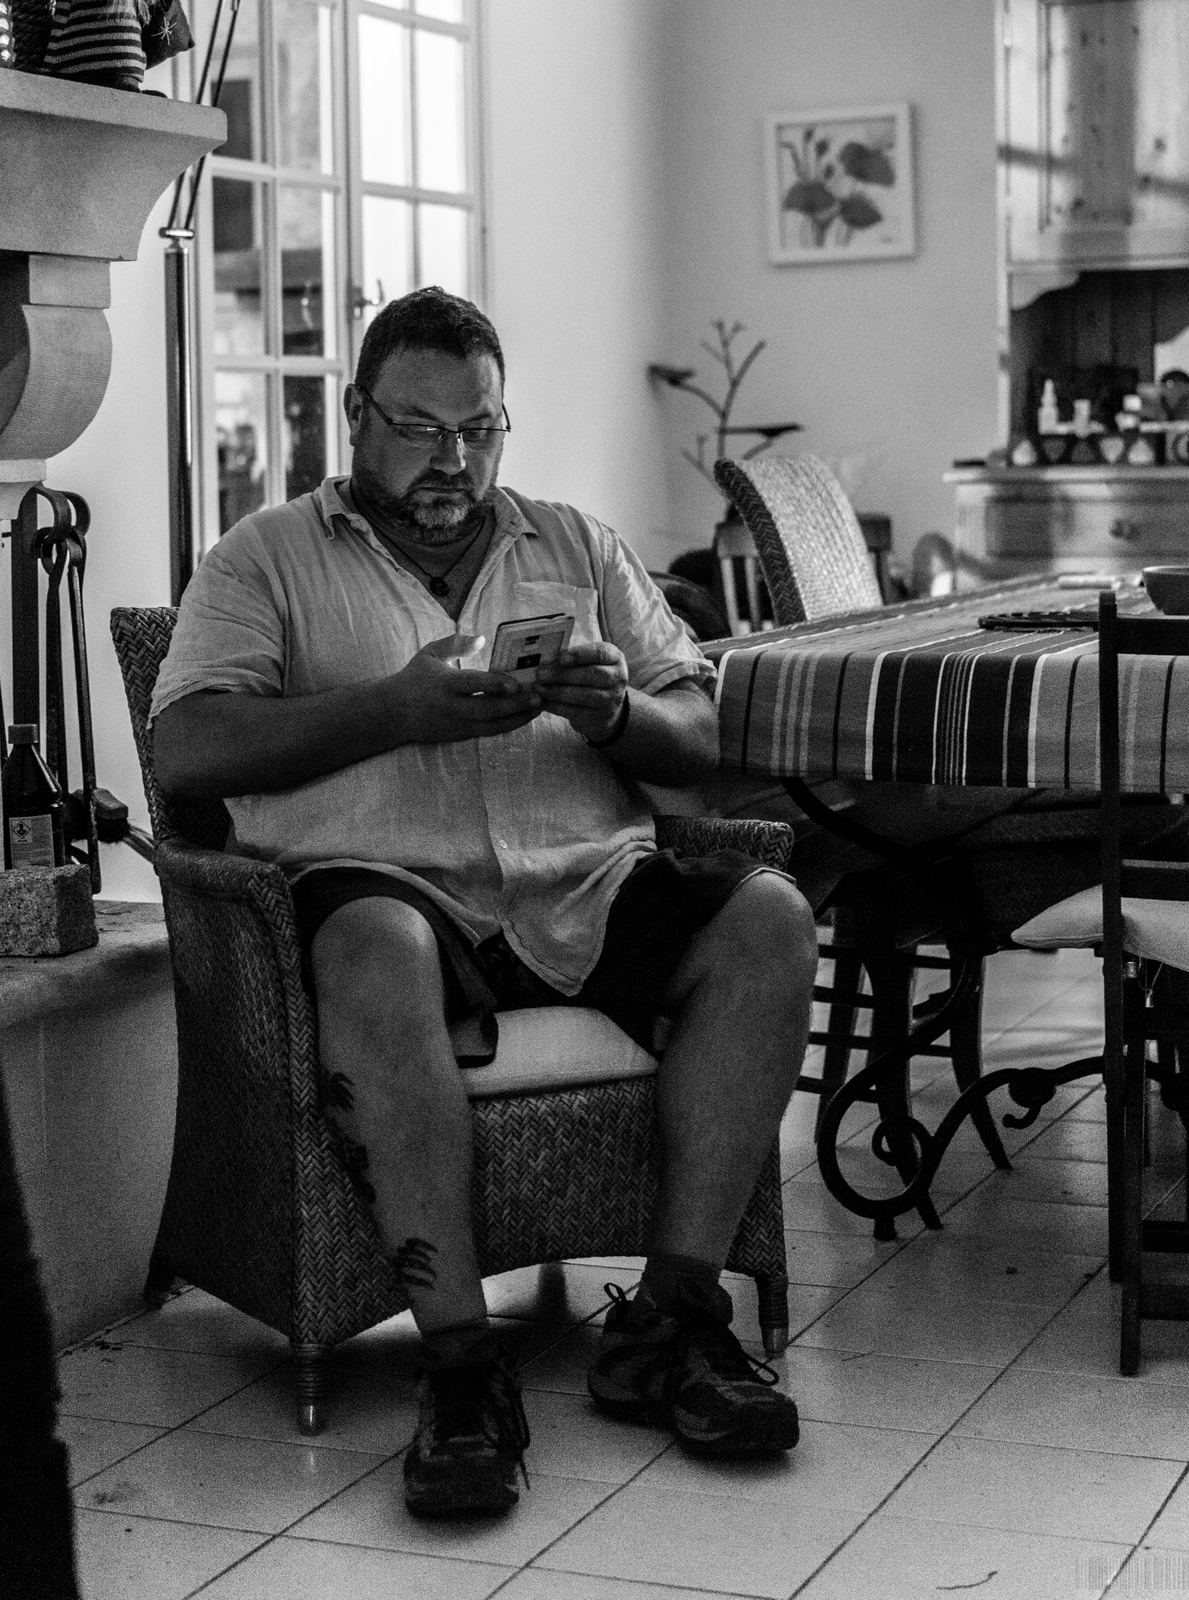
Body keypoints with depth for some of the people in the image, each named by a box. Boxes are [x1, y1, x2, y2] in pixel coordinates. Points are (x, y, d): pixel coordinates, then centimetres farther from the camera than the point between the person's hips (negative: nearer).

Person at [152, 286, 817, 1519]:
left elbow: (700, 741, 17)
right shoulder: (271, 557, 14)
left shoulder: (573, 546, 24)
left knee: (768, 917, -24)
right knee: (378, 957, -39)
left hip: (584, 882, 4)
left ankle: (667, 1319, -22)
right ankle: (459, 1361, -33)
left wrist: (616, 712, -7)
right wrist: (397, 708, -11)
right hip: (380, 878, -3)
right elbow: (187, 747, -2)